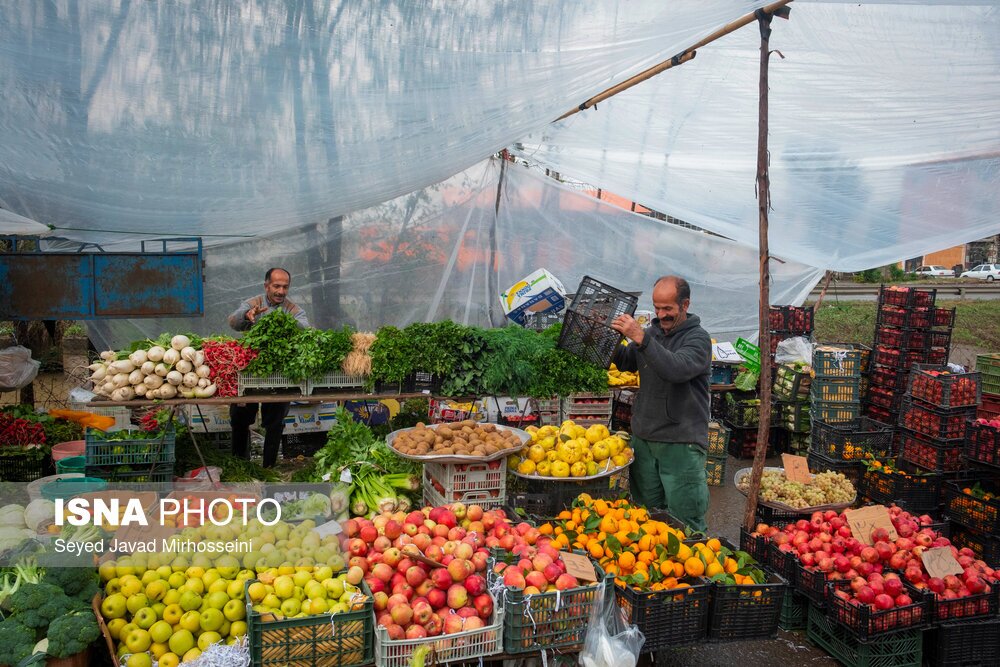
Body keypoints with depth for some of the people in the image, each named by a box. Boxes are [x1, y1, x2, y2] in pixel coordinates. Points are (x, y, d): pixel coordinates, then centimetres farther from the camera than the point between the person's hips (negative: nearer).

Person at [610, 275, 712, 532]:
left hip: (681, 443, -6)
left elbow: (678, 369, -27)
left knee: (684, 519, 0)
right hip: (643, 437, 6)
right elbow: (626, 363, 14)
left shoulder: (698, 338, -9)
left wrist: (640, 338, -31)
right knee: (646, 513, 15)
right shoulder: (651, 332, 11)